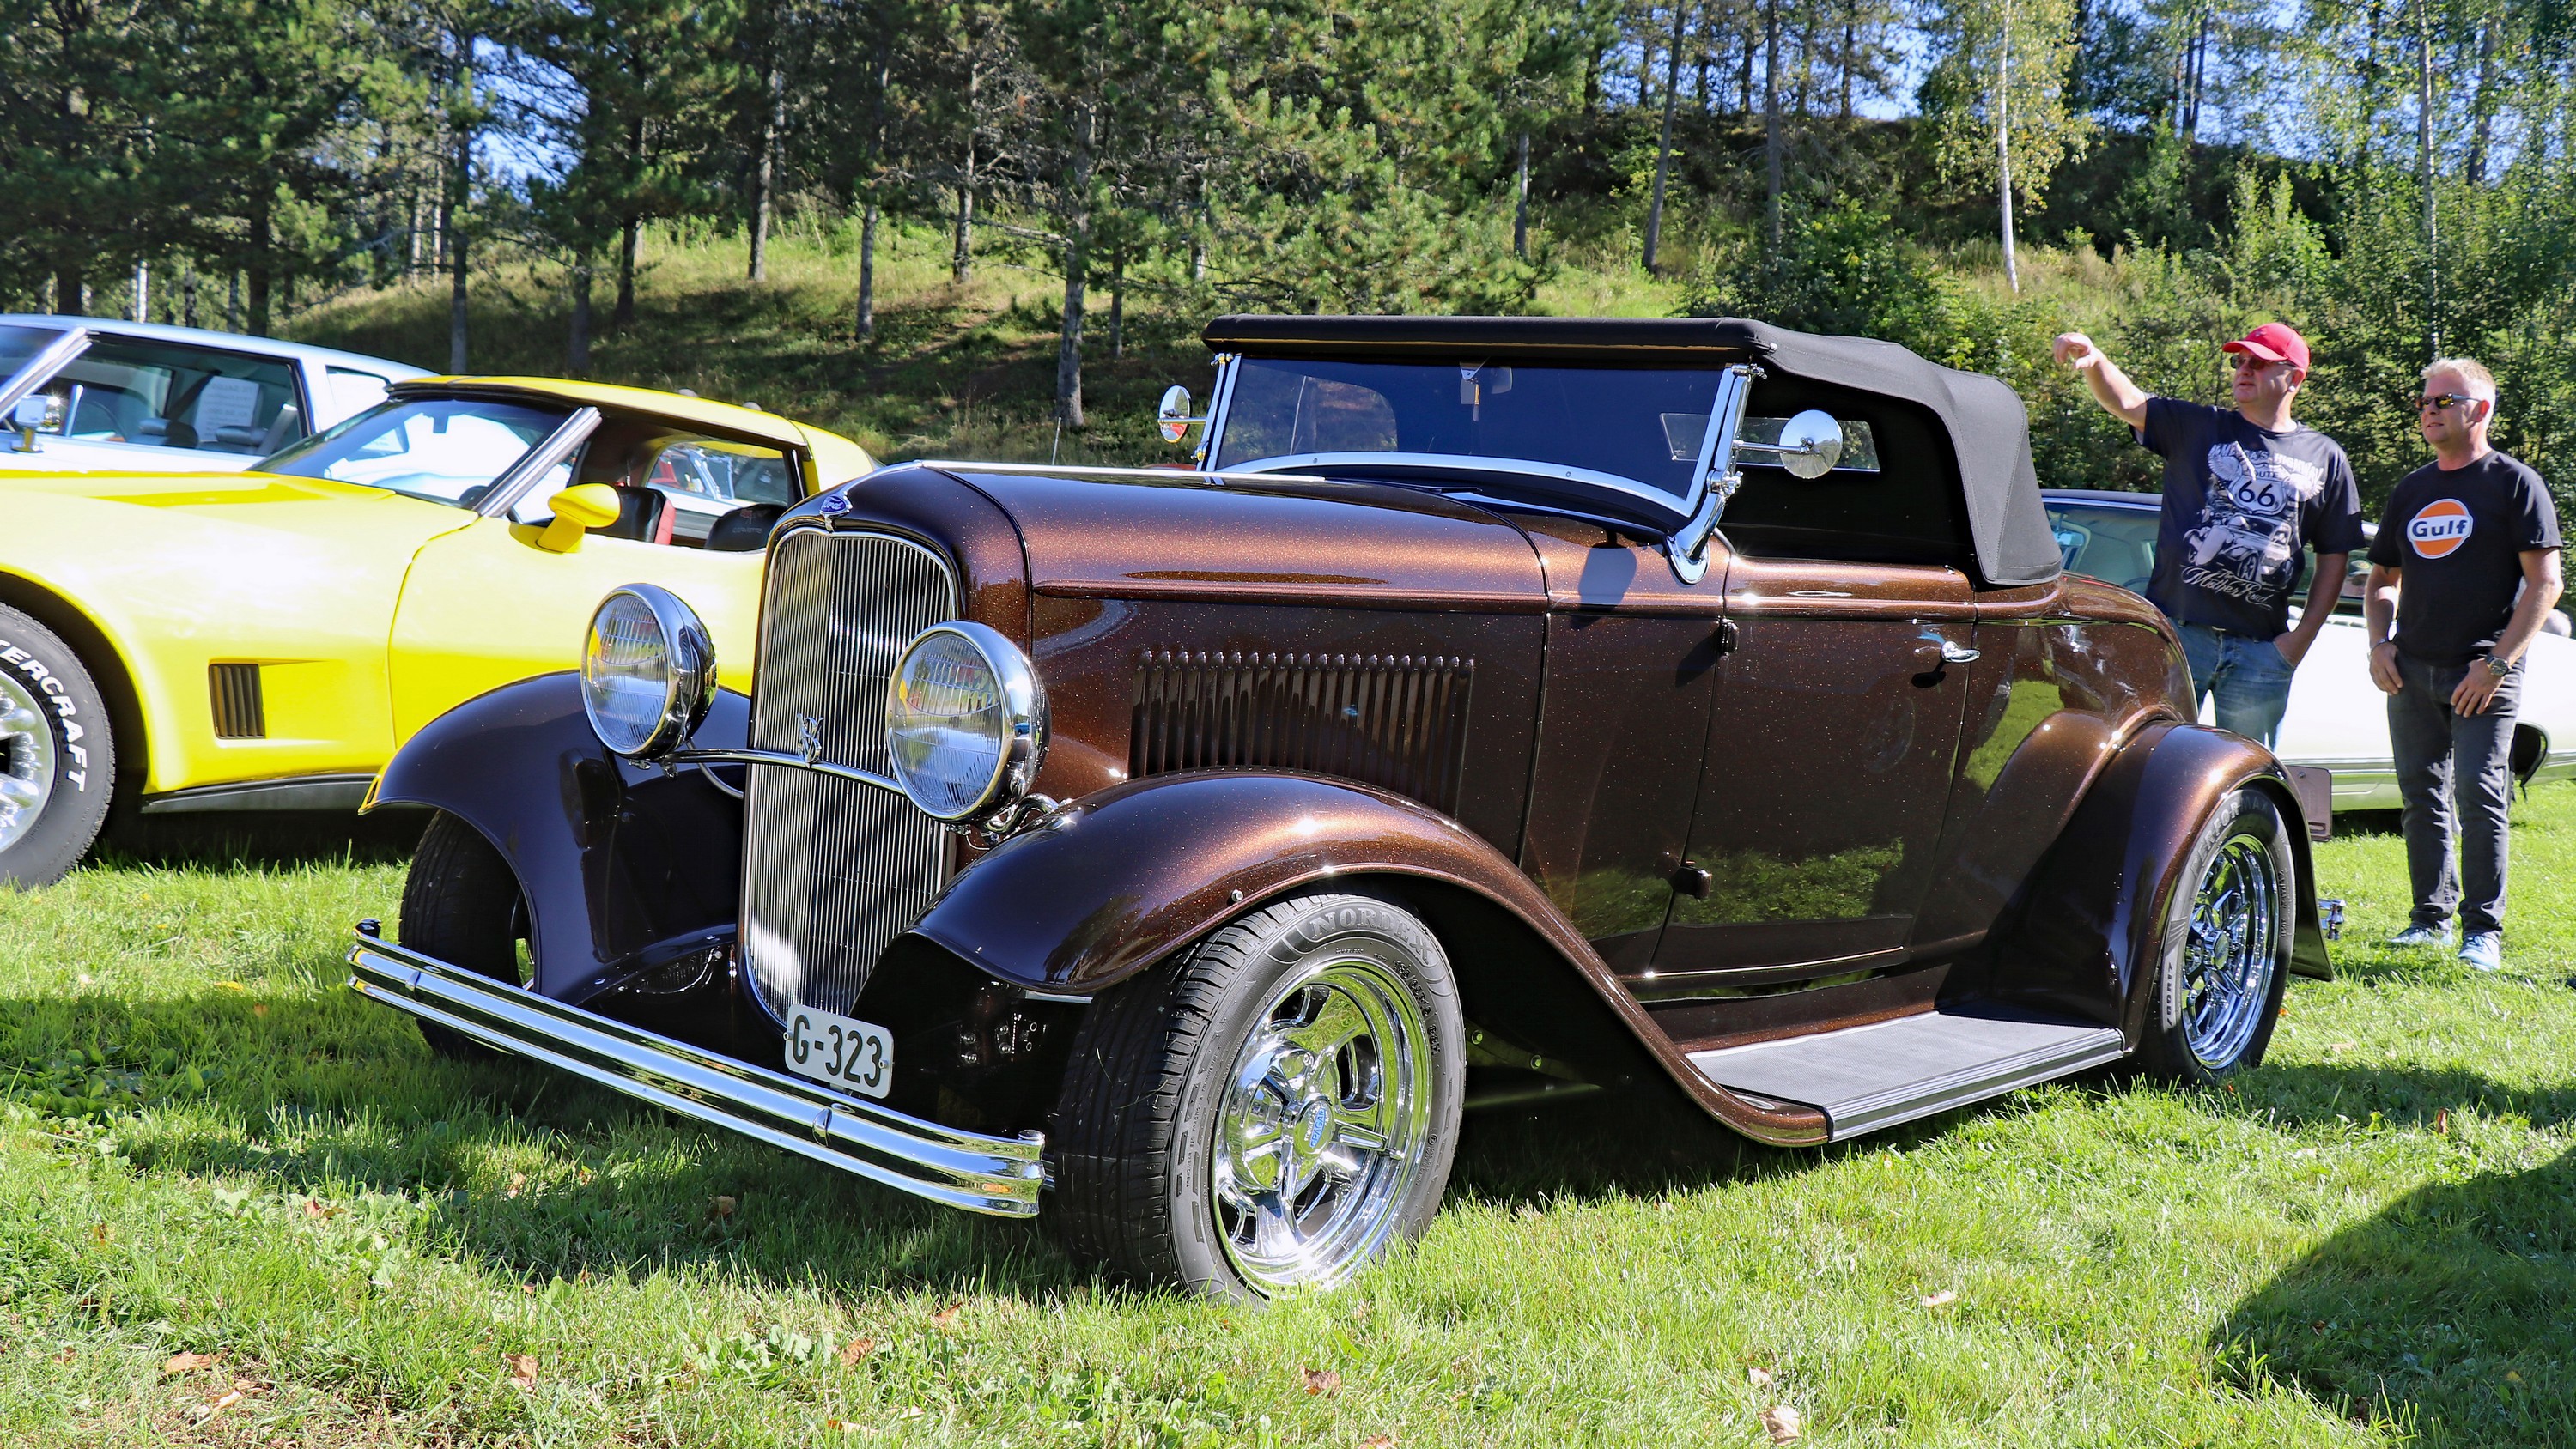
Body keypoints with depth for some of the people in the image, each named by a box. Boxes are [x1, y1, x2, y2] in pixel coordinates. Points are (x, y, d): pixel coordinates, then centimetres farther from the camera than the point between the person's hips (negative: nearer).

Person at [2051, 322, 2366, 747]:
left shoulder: (2325, 459, 10)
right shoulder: (2197, 429, 7)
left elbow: (2334, 557, 12)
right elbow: (2127, 403, -9)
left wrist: (2304, 635, 2)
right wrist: (2094, 361, -29)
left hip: (2262, 649, 2)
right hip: (2175, 632, -1)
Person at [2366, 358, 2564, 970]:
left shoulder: (2514, 483, -1)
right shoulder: (2411, 490, 16)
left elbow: (2545, 584, -7)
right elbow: (2382, 579, 23)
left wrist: (2497, 663, -14)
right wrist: (2378, 644, 5)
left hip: (2483, 673, -5)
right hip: (2411, 671, 6)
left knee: (2479, 795, -9)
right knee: (2422, 797, 8)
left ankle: (2484, 929, -4)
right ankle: (2432, 917, 17)